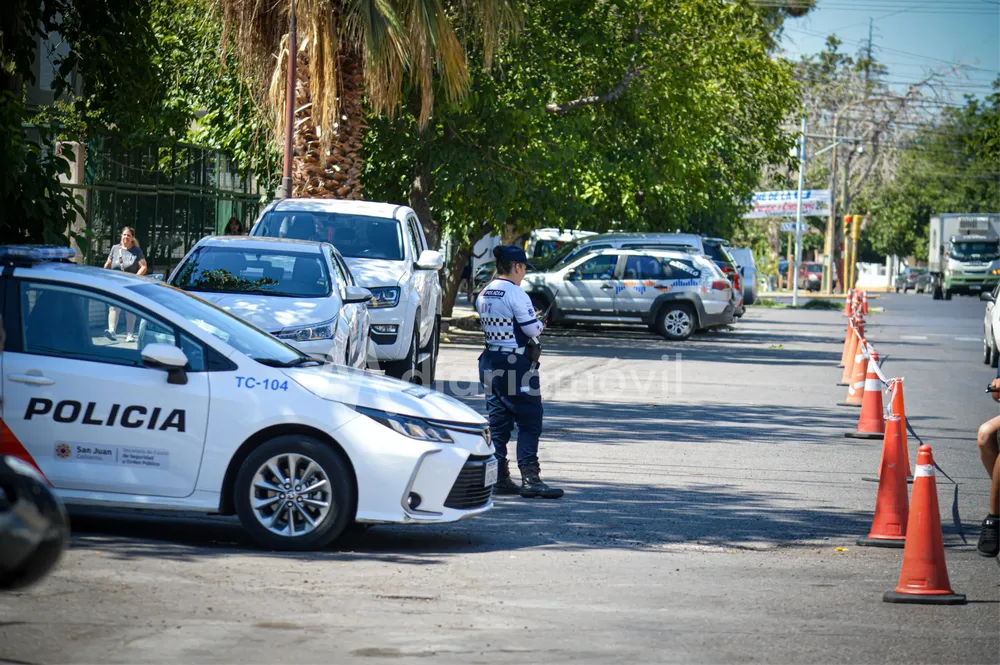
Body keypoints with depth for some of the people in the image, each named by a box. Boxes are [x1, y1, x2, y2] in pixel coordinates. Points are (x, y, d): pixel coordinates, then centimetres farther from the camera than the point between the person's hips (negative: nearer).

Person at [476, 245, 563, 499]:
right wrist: (539, 323, 7)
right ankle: (530, 478, -9)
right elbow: (533, 329, -16)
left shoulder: (483, 295, 10)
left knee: (497, 421, 11)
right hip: (517, 362, -8)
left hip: (491, 360, 8)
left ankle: (500, 478, 12)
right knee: (530, 423, -4)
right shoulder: (515, 294, -15)